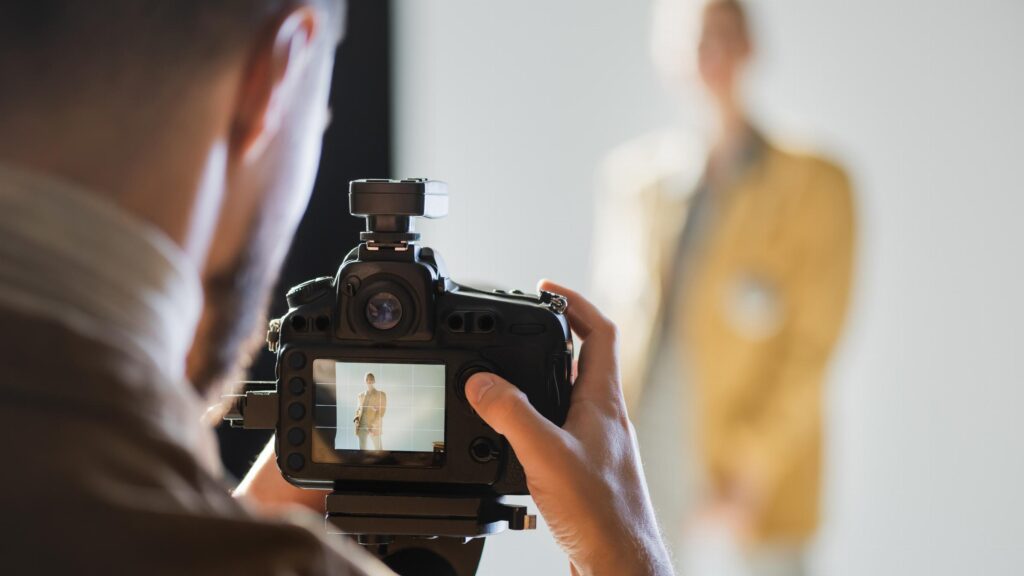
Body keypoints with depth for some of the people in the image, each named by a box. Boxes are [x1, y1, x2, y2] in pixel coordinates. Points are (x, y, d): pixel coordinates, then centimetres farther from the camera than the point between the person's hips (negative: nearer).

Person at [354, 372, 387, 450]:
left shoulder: (380, 394, 2)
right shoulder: (361, 395, 15)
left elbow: (382, 411, -4)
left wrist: (373, 424, -14)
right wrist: (356, 418, -1)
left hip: (374, 426, -4)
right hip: (362, 425, 4)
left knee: (378, 449, -6)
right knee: (362, 448, -2)